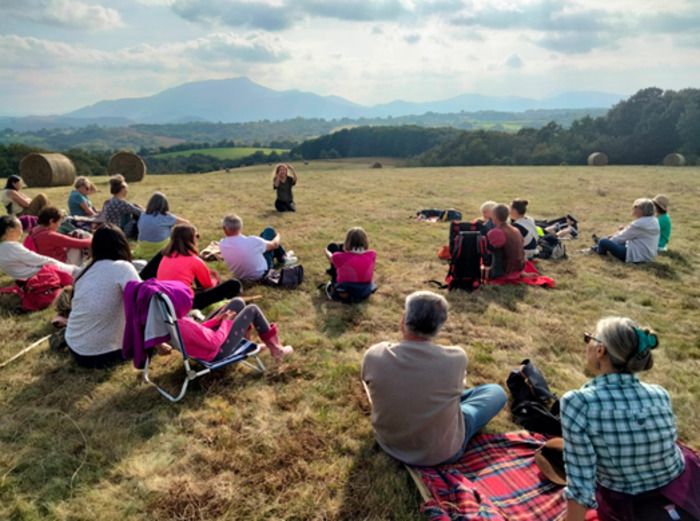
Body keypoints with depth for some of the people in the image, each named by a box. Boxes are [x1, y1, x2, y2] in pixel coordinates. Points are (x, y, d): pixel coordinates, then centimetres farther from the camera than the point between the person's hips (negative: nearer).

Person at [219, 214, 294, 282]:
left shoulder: (222, 244, -22)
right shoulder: (251, 241, -35)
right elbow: (274, 245, -13)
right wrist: (278, 236, 11)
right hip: (260, 274, -4)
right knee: (269, 231, 8)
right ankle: (283, 258, 31)